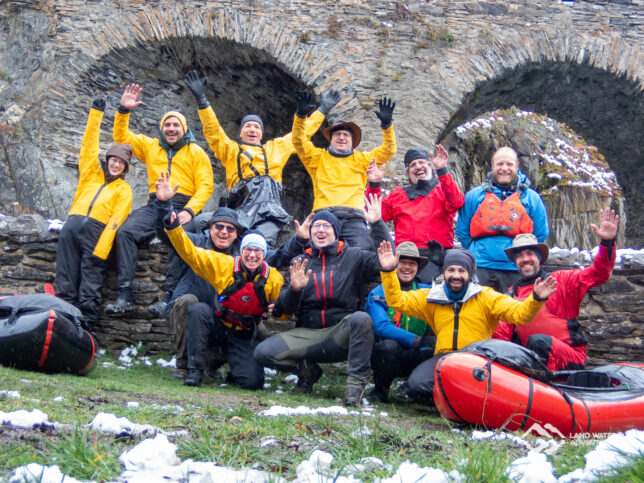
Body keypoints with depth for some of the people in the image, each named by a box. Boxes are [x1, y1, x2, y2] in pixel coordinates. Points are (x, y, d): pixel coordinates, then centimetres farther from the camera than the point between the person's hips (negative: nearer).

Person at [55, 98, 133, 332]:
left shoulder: (123, 189, 12)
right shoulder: (92, 174, 22)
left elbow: (116, 219, -1)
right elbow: (89, 145, 18)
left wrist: (101, 250, -14)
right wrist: (96, 112, 15)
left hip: (96, 231, -3)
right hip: (72, 225, 3)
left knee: (90, 285, -7)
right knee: (66, 281, -5)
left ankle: (86, 327, -9)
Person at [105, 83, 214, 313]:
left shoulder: (196, 152, 12)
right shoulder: (150, 146, 23)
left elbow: (205, 186, 2)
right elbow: (121, 136, 26)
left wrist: (189, 211, -14)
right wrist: (124, 111, 10)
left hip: (182, 206, -3)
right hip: (154, 206, 3)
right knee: (125, 231, -25)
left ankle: (169, 296, -35)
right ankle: (125, 295, -28)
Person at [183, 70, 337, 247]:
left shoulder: (276, 148, 33)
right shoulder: (231, 150, 25)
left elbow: (303, 132, 39)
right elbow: (213, 132, 12)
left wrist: (322, 109, 46)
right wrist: (201, 100, 3)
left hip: (269, 212, 1)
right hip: (242, 211, -1)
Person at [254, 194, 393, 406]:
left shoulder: (352, 257, 7)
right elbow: (286, 308, 7)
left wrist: (377, 223, -16)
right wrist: (294, 288, -15)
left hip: (342, 333, -2)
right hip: (306, 334, 3)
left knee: (361, 319, -36)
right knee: (262, 352, -20)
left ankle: (356, 381, -26)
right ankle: (306, 369, 7)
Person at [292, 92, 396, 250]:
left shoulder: (361, 159, 26)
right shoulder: (318, 157, 24)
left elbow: (388, 150, 21)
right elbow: (299, 142, 14)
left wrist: (387, 124, 8)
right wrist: (300, 115, 1)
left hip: (353, 217, 1)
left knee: (364, 250, -25)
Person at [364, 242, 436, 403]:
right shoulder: (378, 294, -2)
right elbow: (380, 326, -19)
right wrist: (415, 341, -30)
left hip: (412, 359, 2)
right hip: (383, 357, -1)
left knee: (434, 345, -29)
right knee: (389, 345, -36)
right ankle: (380, 390, -8)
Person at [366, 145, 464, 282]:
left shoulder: (442, 189, 18)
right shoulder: (398, 194, 27)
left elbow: (457, 202, -6)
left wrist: (442, 170, -13)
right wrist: (374, 185, 4)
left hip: (433, 255, -2)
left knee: (425, 280, -31)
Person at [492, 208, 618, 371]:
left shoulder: (561, 280, 10)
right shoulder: (512, 294, 19)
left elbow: (598, 274, -1)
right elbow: (501, 334, 13)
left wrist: (607, 242, -15)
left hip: (571, 359, -3)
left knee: (538, 340, -35)